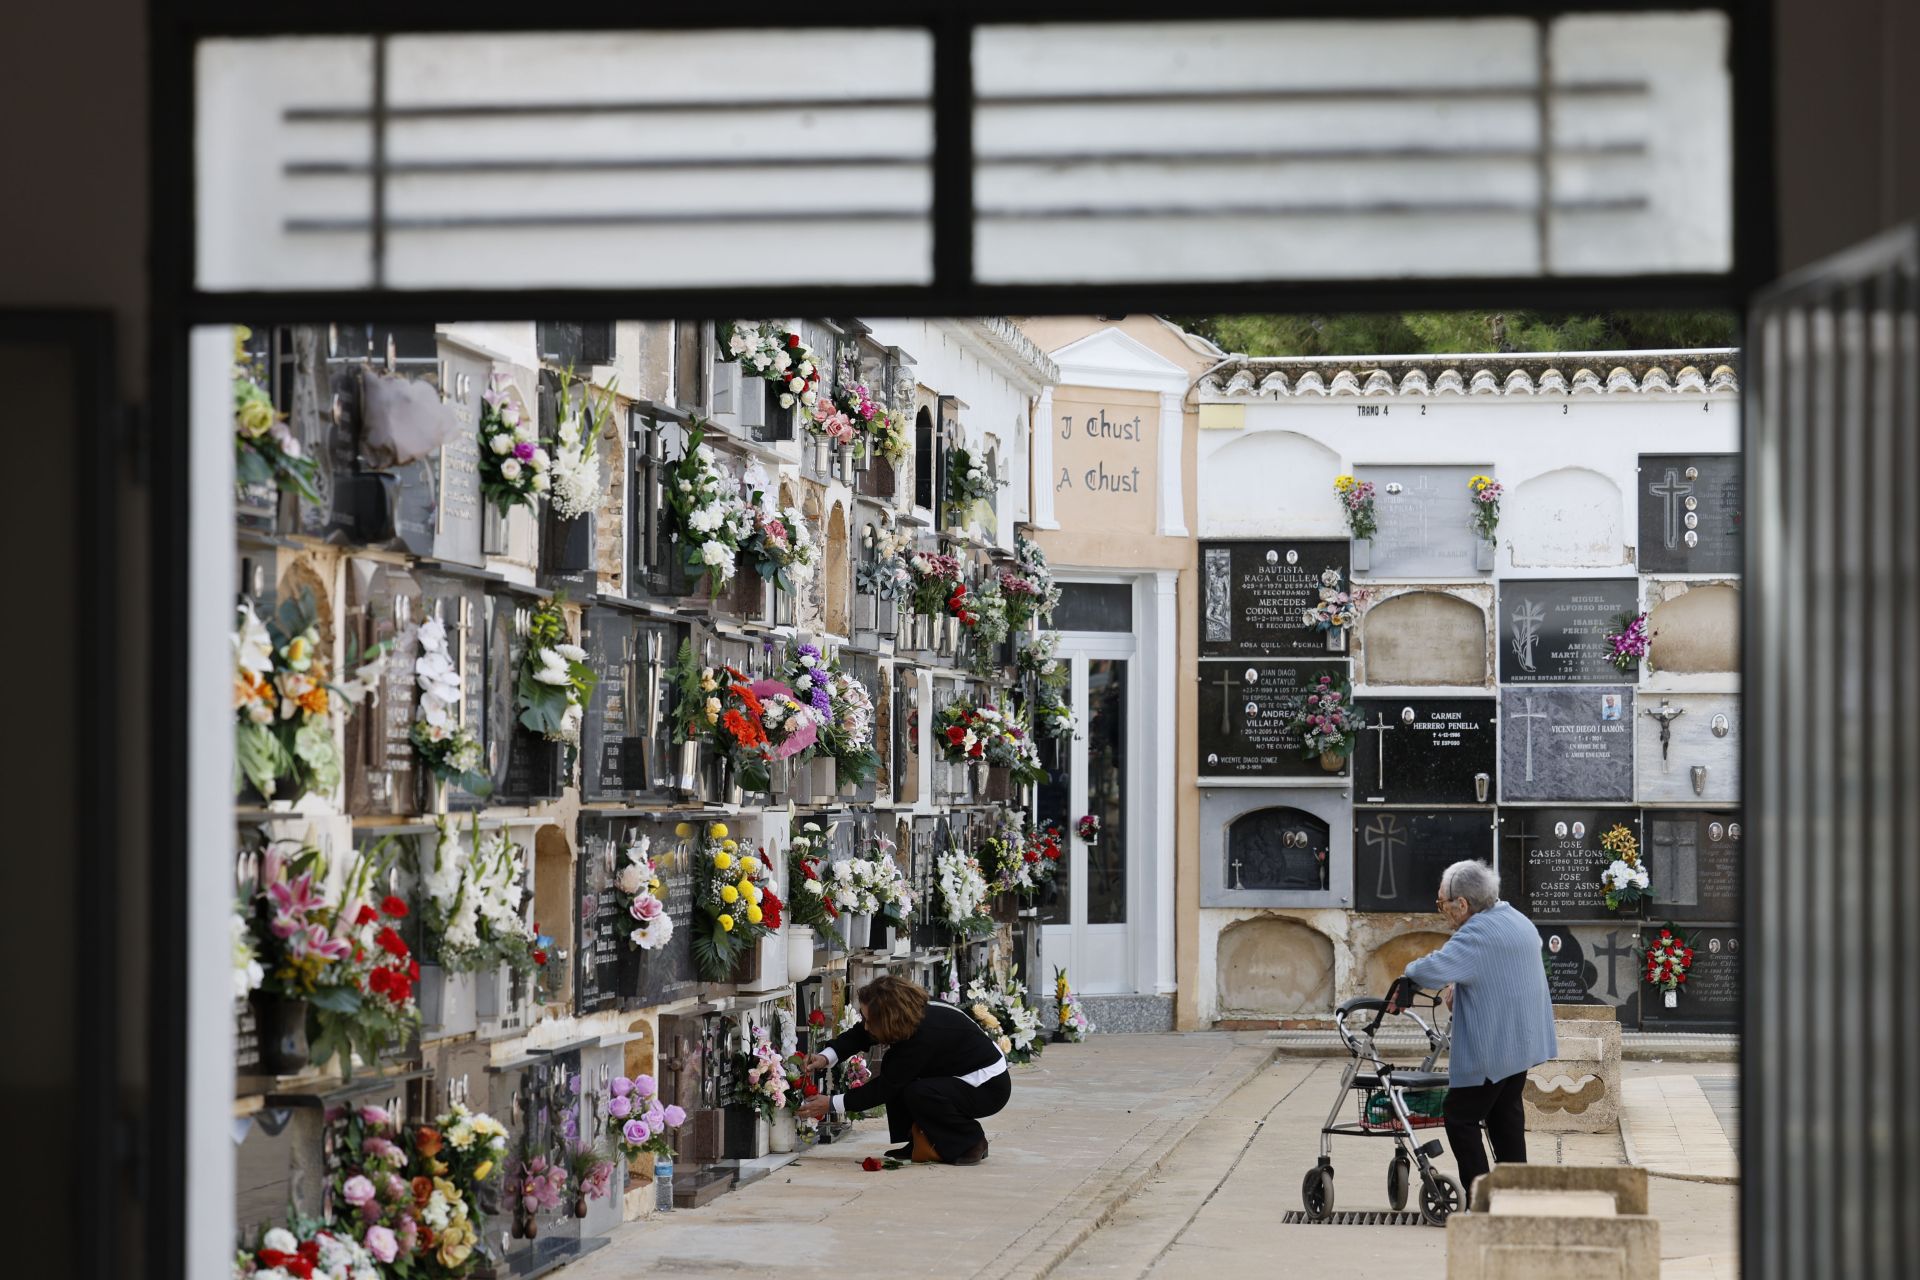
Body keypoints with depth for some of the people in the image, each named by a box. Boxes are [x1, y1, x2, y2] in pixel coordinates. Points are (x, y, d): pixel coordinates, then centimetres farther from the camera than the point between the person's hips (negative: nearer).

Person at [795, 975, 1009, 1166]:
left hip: (990, 1087, -9)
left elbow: (884, 1088, -25)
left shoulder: (923, 1036, -32)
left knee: (917, 1094, -29)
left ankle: (972, 1143, -8)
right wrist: (827, 1057, -15)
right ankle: (921, 1144, 5)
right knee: (894, 1068, -2)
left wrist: (832, 1104, -19)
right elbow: (859, 1035, 1)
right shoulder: (915, 1013, -8)